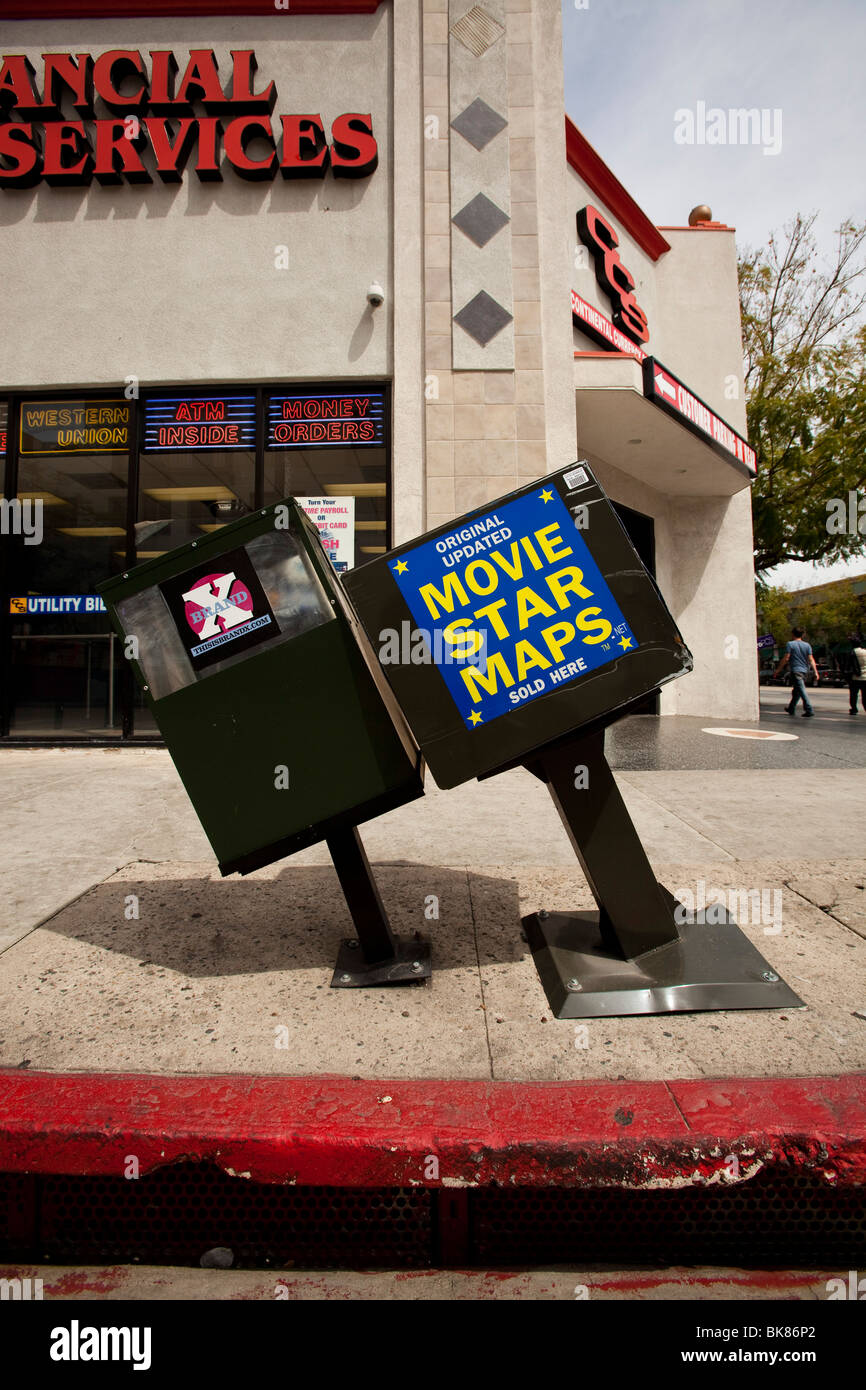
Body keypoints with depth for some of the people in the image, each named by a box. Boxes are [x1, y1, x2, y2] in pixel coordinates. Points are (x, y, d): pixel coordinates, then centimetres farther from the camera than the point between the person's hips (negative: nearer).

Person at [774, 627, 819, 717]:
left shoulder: (790, 644, -5)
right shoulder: (807, 645, 9)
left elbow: (786, 658, -9)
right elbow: (811, 659, 3)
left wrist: (779, 669, -1)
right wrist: (816, 672, 0)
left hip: (796, 670, -6)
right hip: (805, 670, 6)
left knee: (802, 690, -11)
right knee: (796, 691, 18)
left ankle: (809, 710, -19)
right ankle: (791, 708, 31)